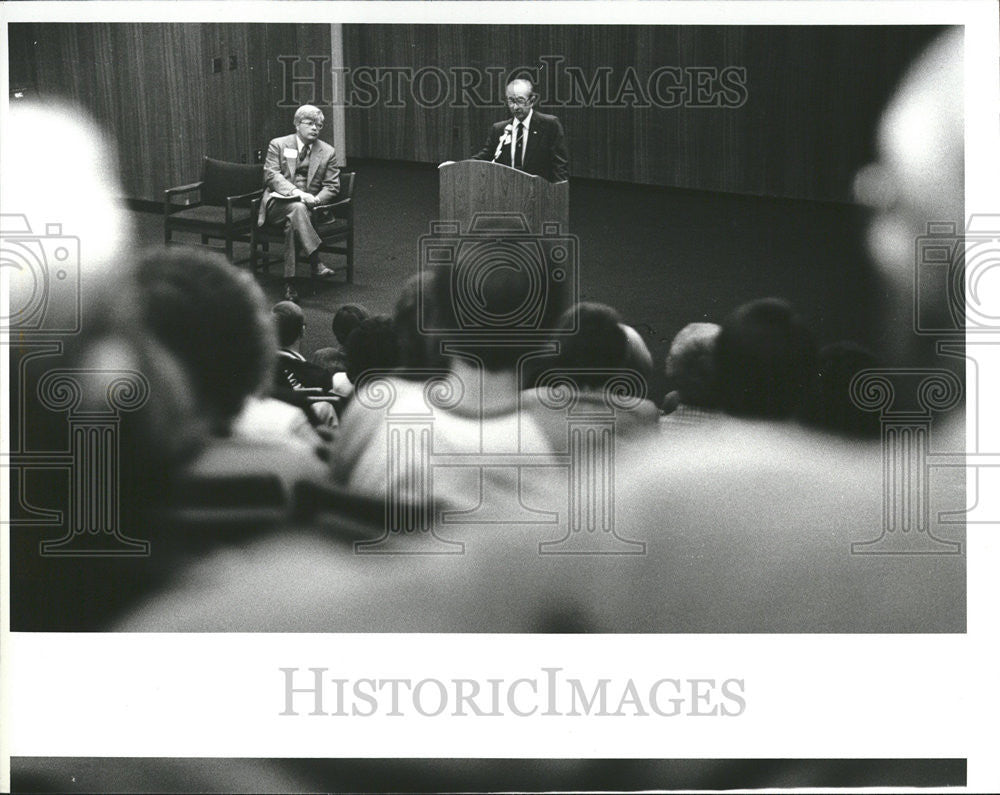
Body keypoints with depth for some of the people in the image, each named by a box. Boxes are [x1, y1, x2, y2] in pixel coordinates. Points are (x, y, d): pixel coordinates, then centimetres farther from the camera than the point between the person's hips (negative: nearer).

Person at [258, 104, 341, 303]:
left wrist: (315, 200, -14)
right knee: (297, 208, -37)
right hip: (278, 202, -2)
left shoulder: (327, 152, 12)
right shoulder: (278, 145, 6)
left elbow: (332, 186, 8)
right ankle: (315, 262, -45)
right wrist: (297, 194, -23)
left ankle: (290, 283, -36)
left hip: (309, 206, 2)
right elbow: (272, 175, -7)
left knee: (293, 223, -33)